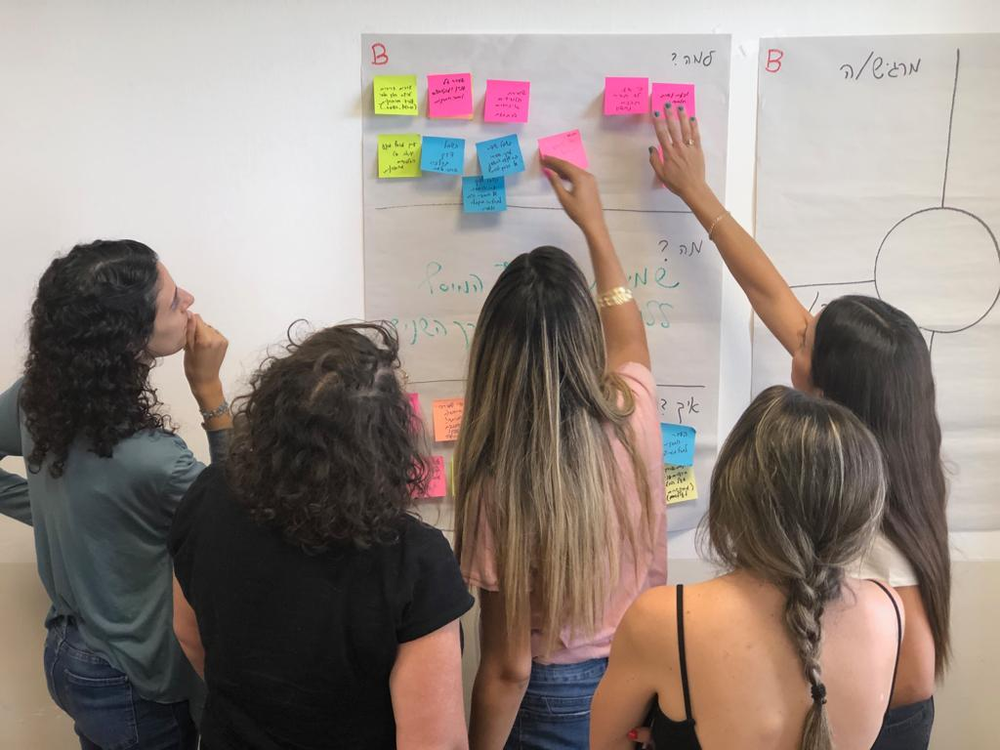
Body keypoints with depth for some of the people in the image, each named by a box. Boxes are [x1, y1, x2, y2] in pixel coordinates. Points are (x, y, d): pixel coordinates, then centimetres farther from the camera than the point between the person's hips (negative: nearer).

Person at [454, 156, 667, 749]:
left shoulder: (499, 481, -29)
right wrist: (593, 221, 17)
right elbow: (627, 332, 7)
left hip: (554, 701, -4)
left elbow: (507, 667, -20)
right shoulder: (634, 417, -17)